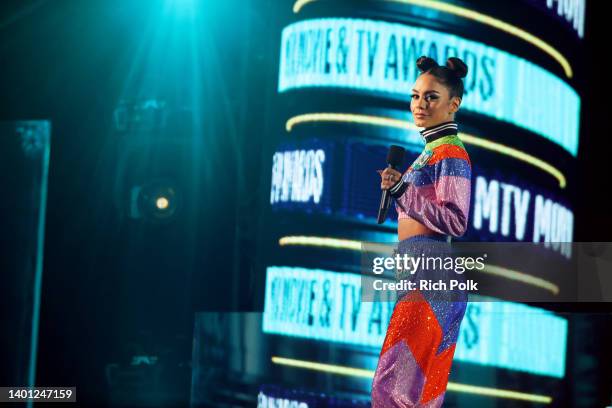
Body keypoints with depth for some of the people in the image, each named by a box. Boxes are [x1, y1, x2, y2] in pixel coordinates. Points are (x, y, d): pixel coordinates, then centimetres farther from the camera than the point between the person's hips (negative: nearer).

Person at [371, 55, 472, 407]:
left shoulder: (451, 154, -9)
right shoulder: (432, 151, 19)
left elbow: (455, 221, -19)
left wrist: (401, 190, -20)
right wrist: (397, 190, 12)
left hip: (432, 275, -10)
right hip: (419, 273, 10)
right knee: (422, 380, 12)